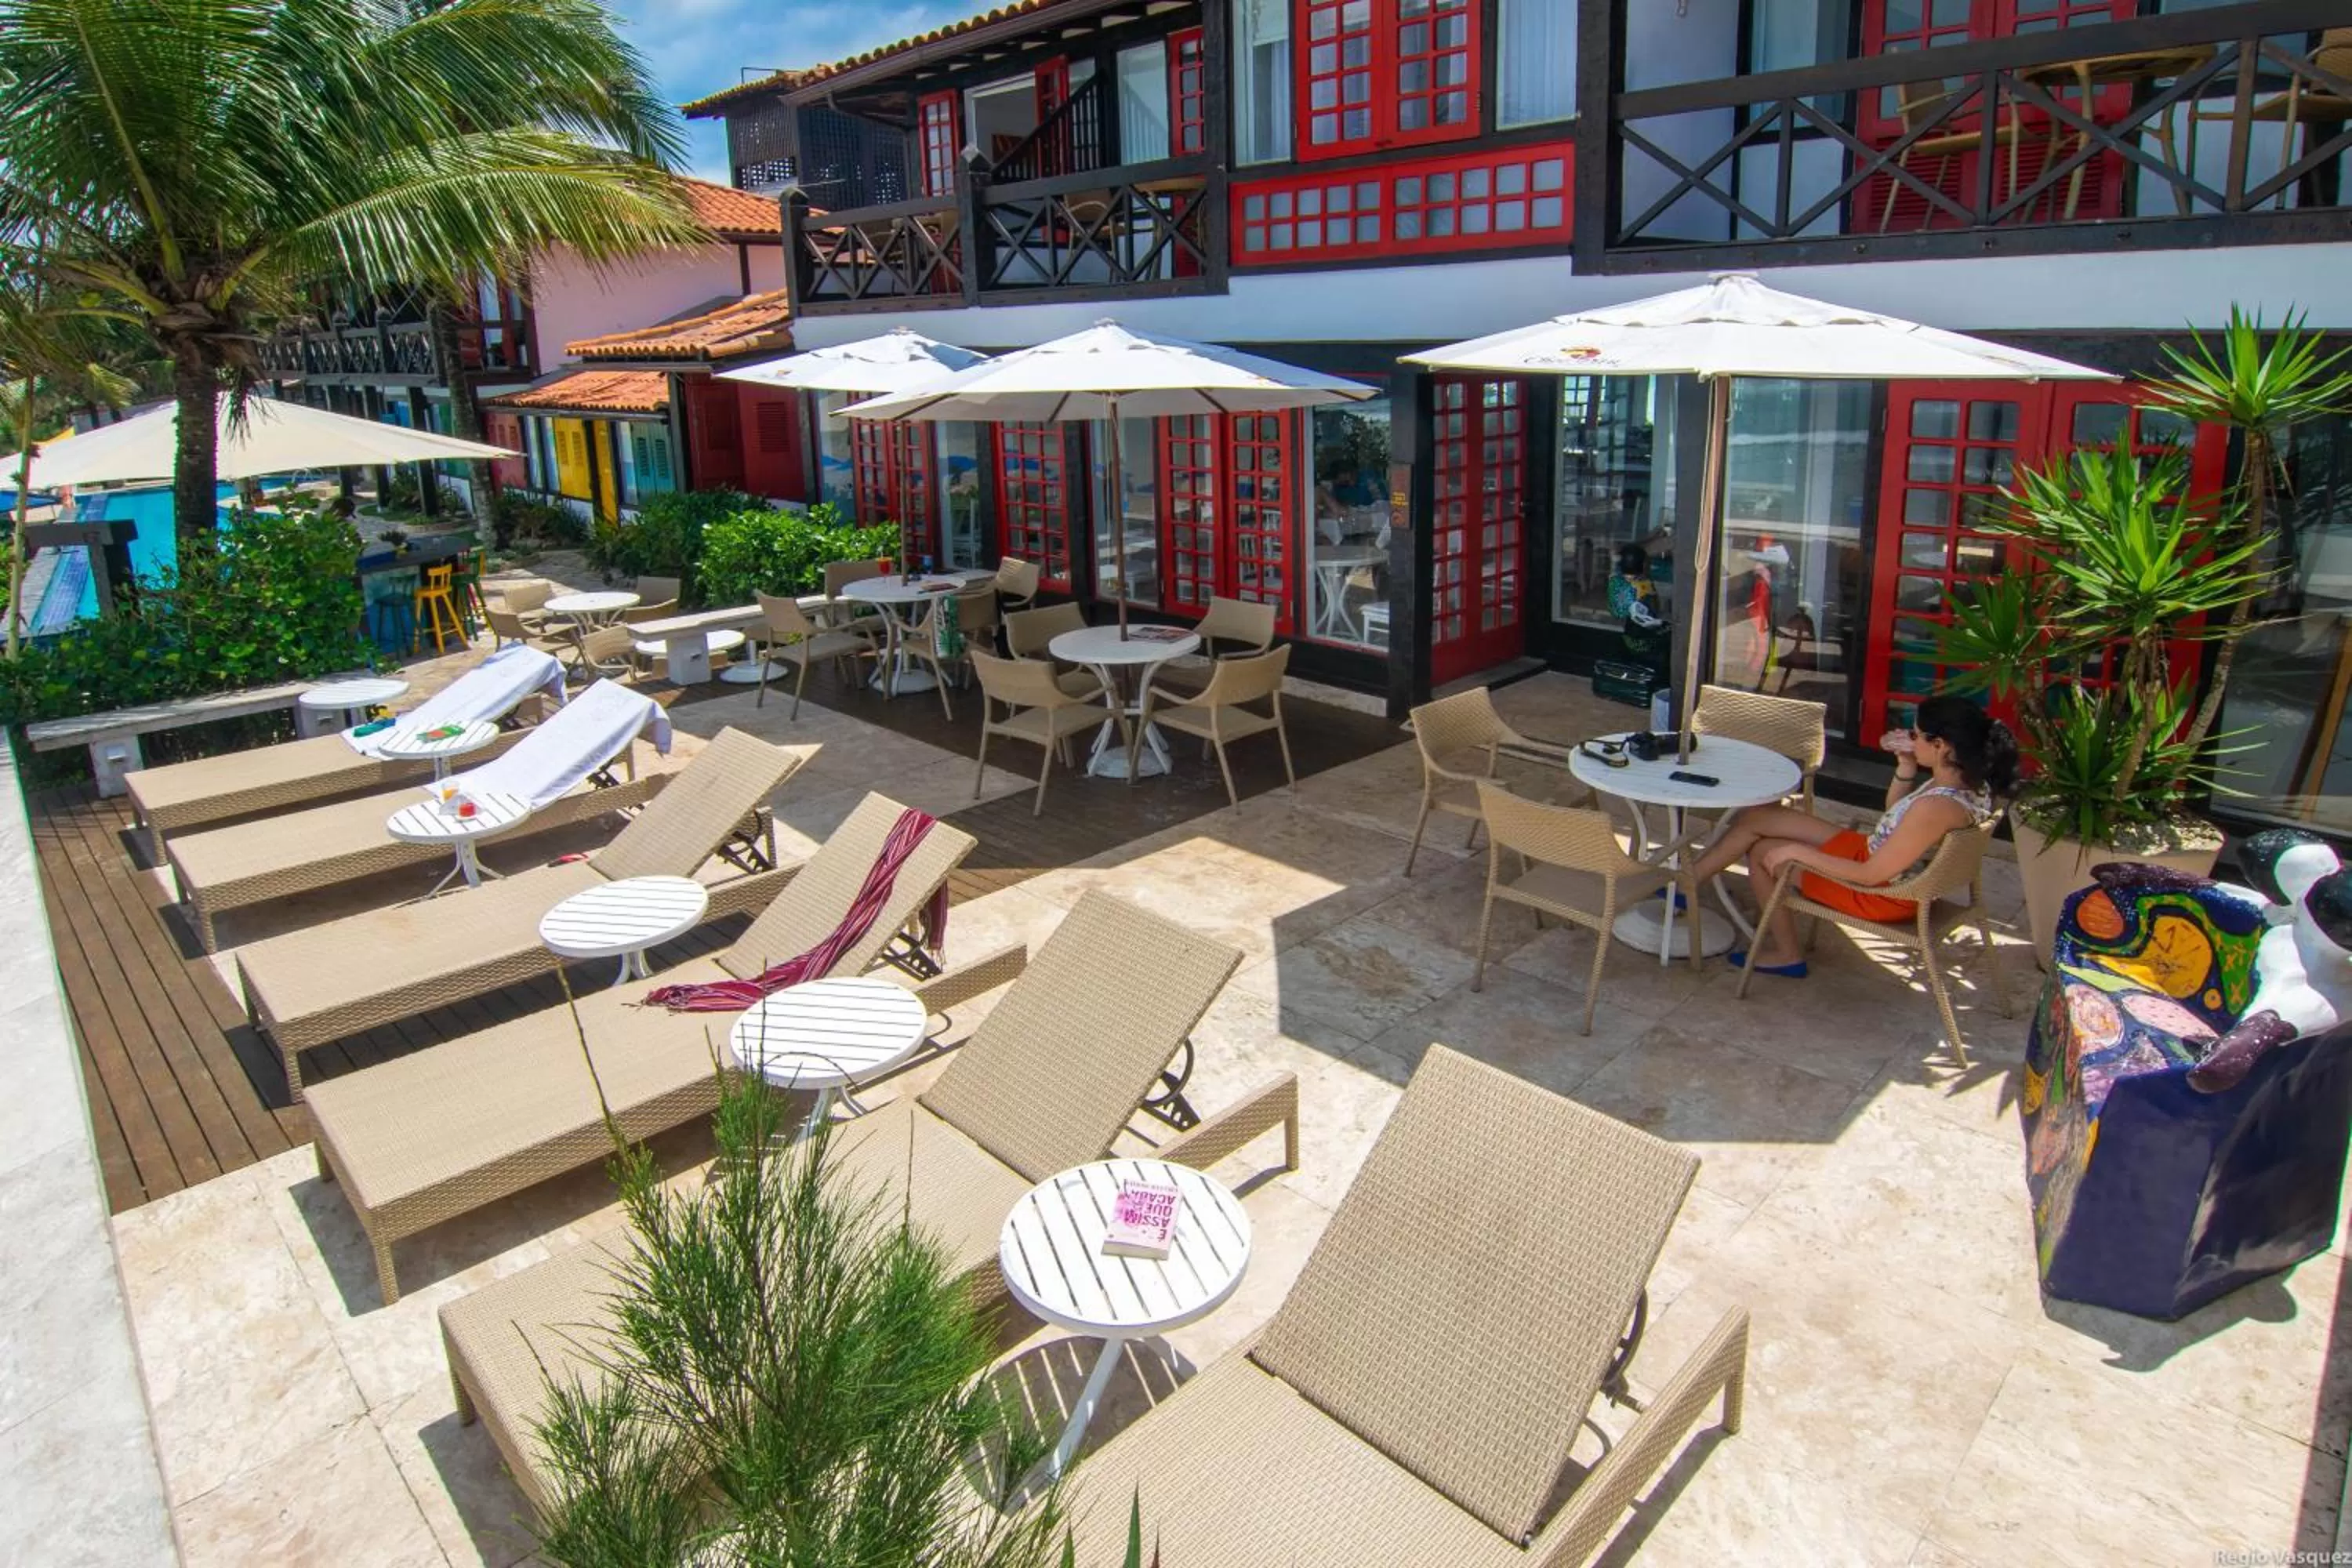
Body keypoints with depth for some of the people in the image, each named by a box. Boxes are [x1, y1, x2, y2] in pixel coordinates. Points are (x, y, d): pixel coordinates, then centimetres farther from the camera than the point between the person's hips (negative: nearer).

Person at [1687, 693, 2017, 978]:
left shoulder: (1937, 806, -35)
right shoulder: (1967, 781, -7)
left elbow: (1873, 875, -27)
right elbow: (1894, 814, 11)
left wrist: (1800, 853, -18)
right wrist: (1906, 767, -6)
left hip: (1884, 895, -9)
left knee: (1762, 853, 7)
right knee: (1752, 817, 4)